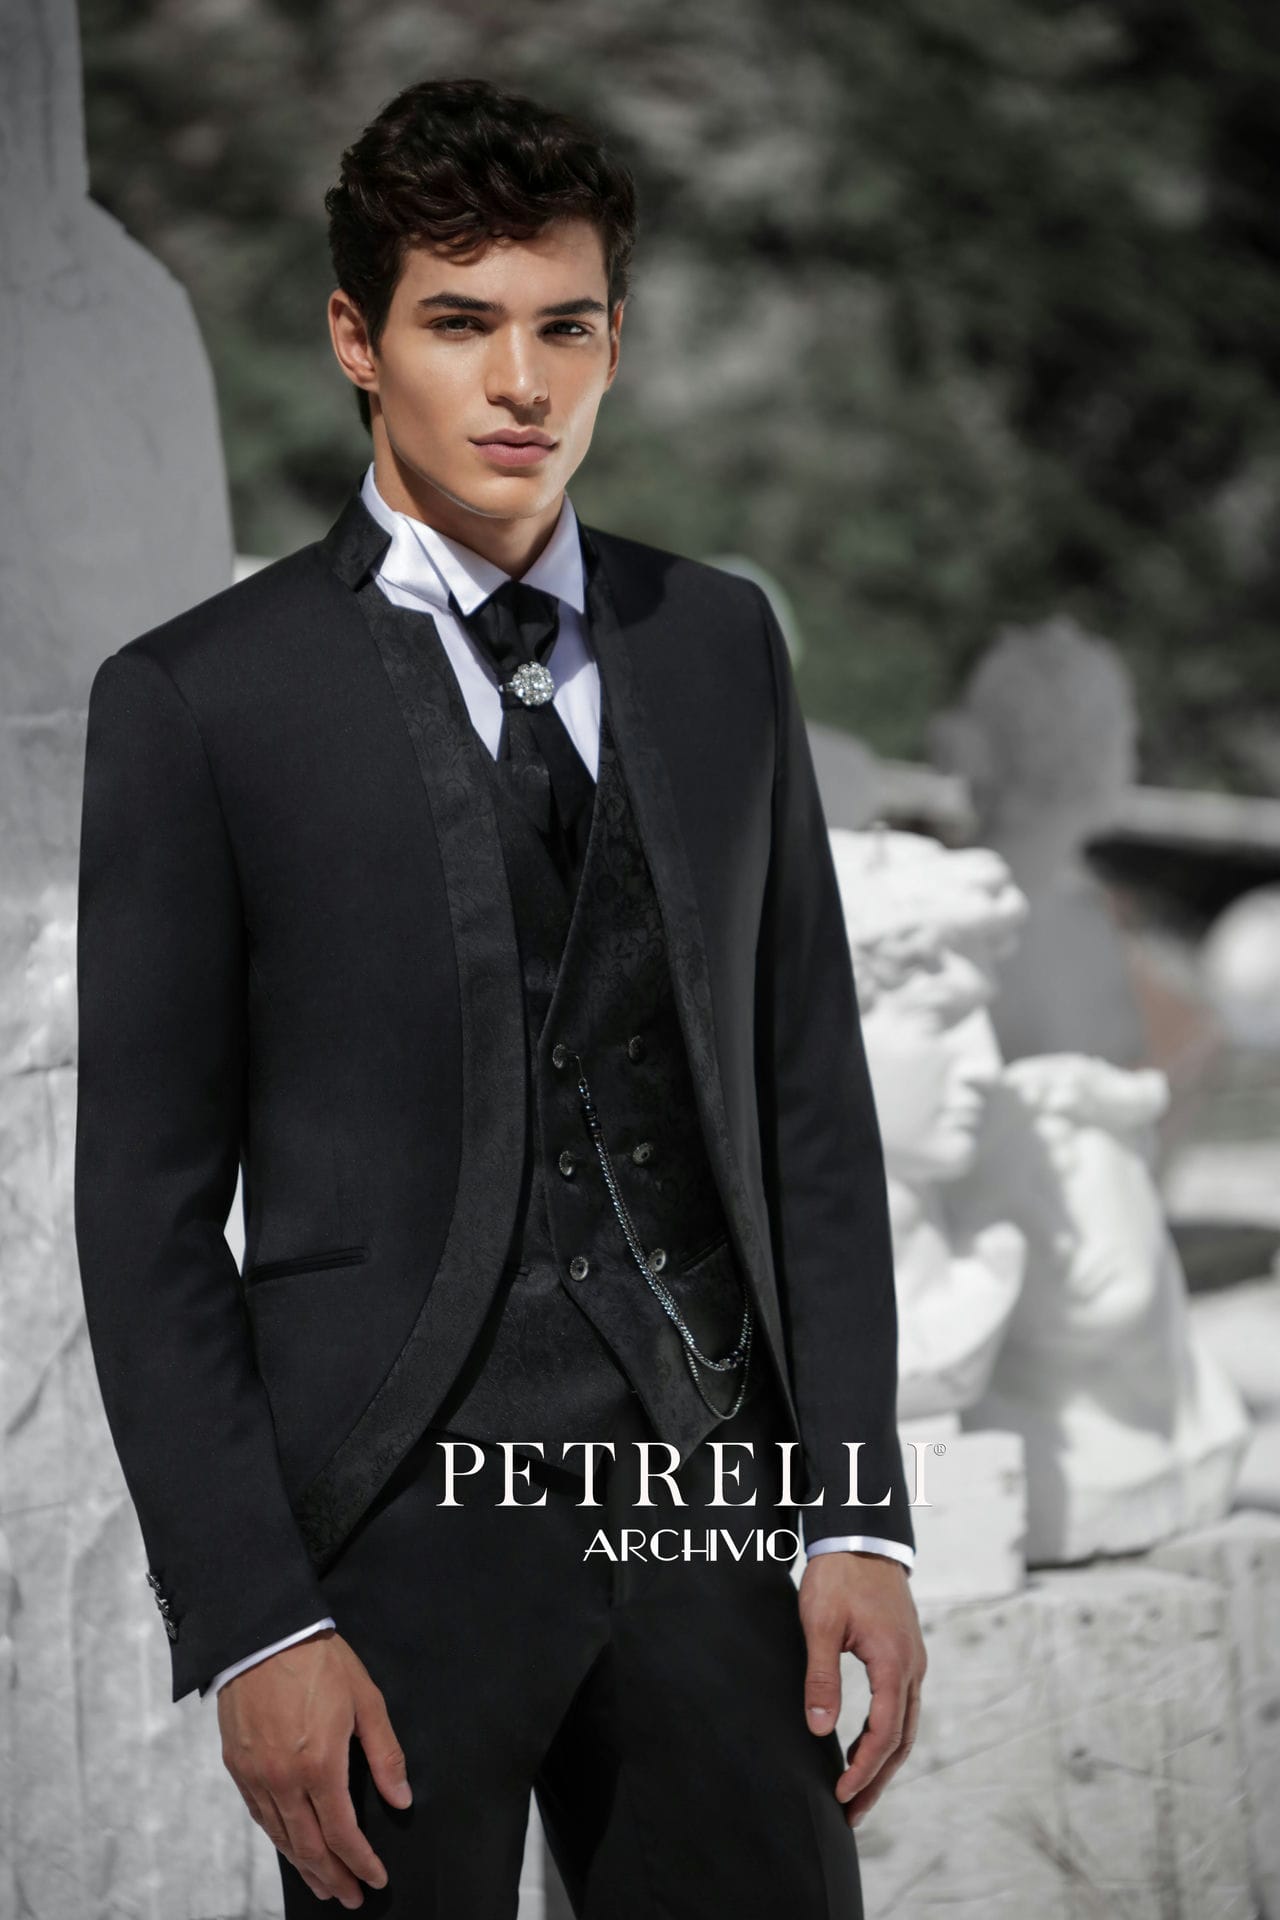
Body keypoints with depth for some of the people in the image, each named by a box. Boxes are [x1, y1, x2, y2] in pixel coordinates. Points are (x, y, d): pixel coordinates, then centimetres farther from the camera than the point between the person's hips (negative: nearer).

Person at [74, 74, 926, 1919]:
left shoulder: (720, 644, 9)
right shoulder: (197, 698, -3)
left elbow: (811, 1096, 10)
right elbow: (148, 1207, -3)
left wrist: (859, 1514, 2)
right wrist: (249, 1625, -10)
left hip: (711, 1493, 3)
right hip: (400, 1529, -3)